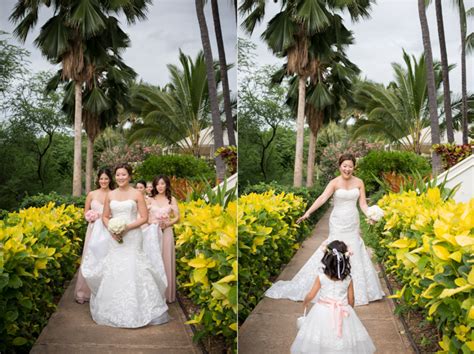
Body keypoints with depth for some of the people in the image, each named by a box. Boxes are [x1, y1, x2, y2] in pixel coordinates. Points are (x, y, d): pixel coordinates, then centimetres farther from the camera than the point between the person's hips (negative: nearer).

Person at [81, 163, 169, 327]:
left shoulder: (137, 194, -1)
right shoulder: (110, 195, 10)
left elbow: (144, 217, -4)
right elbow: (105, 217, 14)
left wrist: (127, 227, -15)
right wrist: (111, 229, -6)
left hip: (132, 238, -4)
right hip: (114, 238, 4)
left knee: (133, 272, -7)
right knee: (112, 273, 4)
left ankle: (136, 311, 4)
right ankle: (113, 311, 16)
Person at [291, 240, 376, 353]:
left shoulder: (321, 278, -12)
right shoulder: (348, 280, -8)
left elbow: (310, 295, -4)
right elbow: (351, 300, 1)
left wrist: (305, 303, 18)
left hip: (323, 312, -1)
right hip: (342, 314, 1)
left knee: (318, 343, 13)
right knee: (343, 343, 13)